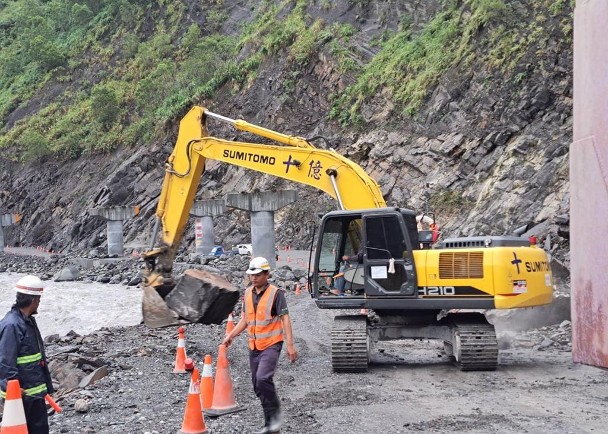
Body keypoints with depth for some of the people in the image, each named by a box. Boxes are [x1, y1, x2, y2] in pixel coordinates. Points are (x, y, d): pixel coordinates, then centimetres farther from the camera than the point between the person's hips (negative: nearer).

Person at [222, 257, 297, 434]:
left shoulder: (276, 293, -10)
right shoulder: (247, 293, 9)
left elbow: (285, 319, -12)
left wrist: (290, 345, -17)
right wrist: (231, 335, 10)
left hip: (271, 344, -7)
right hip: (254, 346, 7)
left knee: (263, 378, -25)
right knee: (258, 386, 8)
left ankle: (275, 414, -6)